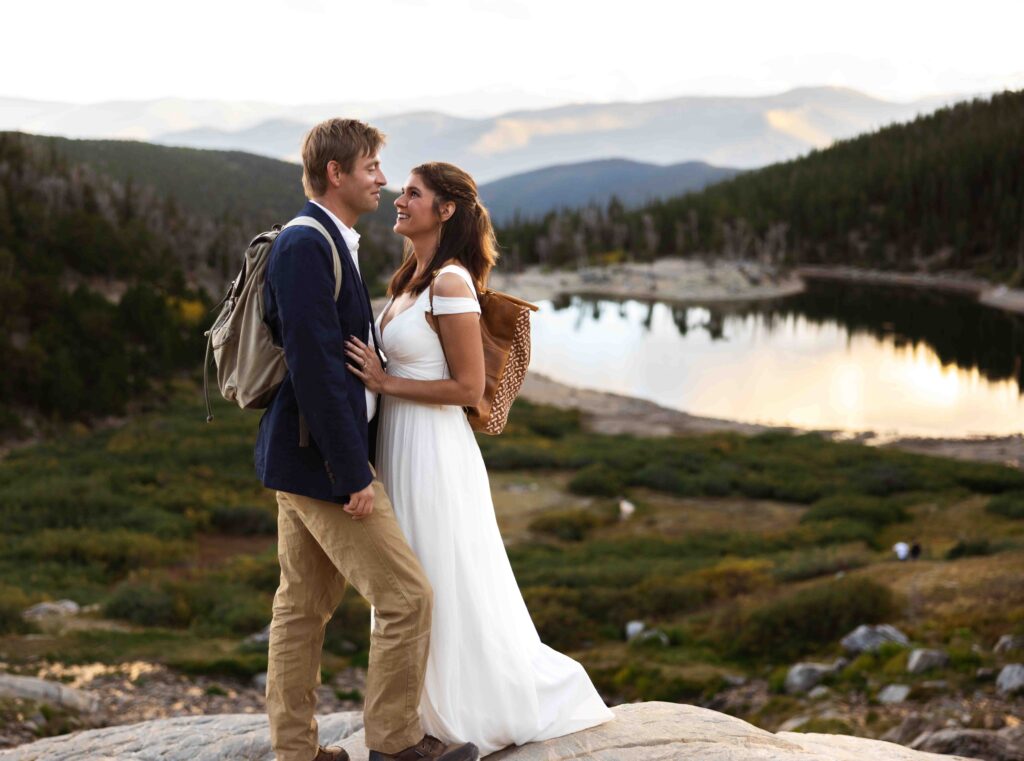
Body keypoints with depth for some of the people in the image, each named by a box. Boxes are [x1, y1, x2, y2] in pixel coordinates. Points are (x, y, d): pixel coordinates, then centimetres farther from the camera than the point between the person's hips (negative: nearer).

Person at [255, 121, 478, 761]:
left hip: (306, 459, 10)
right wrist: (352, 473, -22)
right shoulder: (305, 244, -17)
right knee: (407, 595, -4)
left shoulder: (329, 243, 15)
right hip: (321, 456, -10)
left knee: (305, 606, 13)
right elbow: (315, 365, -23)